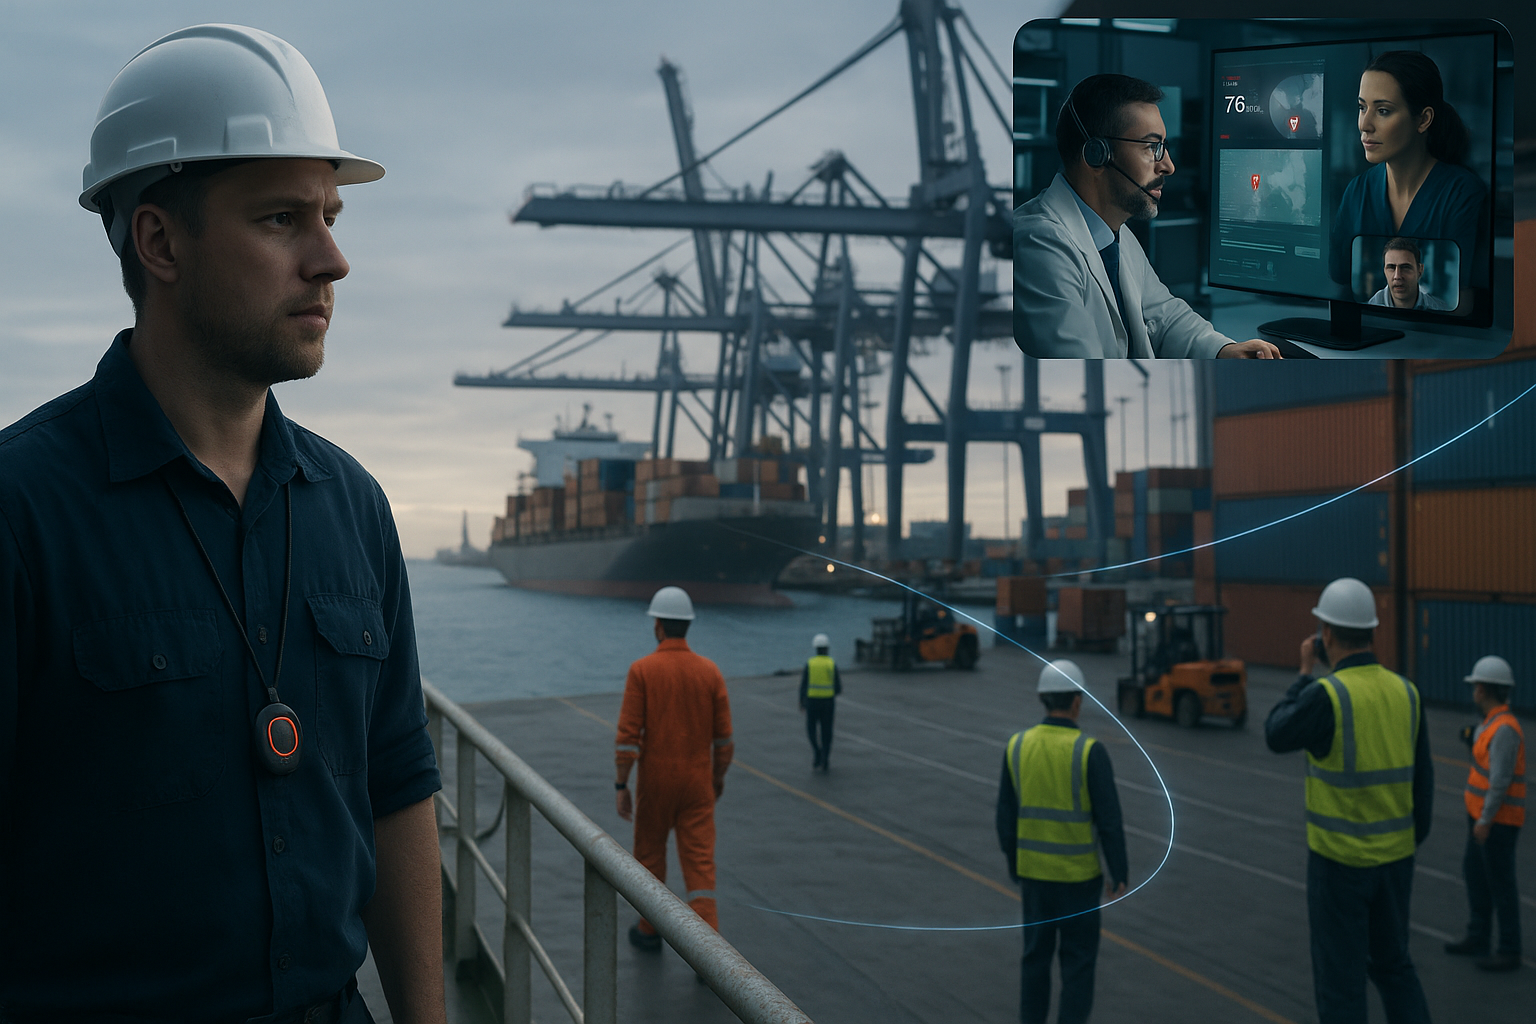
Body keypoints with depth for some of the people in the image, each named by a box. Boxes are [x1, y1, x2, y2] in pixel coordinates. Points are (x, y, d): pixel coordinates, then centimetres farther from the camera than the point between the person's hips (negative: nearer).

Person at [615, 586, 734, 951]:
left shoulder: (642, 670, -11)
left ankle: (649, 930, 30)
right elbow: (723, 736, 2)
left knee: (650, 855, 17)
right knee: (700, 862, 0)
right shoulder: (710, 671, -2)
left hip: (655, 783, -2)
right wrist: (719, 777, 18)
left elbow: (628, 734, -13)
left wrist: (621, 786, -7)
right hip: (697, 782, 2)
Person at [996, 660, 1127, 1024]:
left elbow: (1006, 815, 3)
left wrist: (1013, 862, 16)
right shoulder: (1090, 751, -17)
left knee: (1036, 953, 16)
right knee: (1078, 959, 8)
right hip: (1078, 873, -4)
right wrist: (1119, 875, -5)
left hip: (1033, 869, 4)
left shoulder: (1018, 746, -4)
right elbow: (1109, 820, -15)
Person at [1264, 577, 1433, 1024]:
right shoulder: (1405, 691, 0)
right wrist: (1413, 839, 18)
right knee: (1393, 963, 22)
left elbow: (1276, 736, -3)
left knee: (1341, 975, 5)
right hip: (1395, 855, 6)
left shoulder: (1325, 693, -19)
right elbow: (1422, 777, 6)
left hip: (1339, 858, -6)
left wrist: (1305, 673, 4)